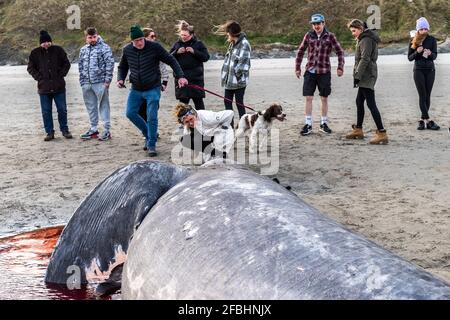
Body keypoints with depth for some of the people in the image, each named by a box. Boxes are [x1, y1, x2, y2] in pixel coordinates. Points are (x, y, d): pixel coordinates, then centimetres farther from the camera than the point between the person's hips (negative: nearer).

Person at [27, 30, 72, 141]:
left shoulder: (58, 50, 2)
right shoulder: (35, 53, 2)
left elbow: (66, 63, 8)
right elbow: (30, 68, 8)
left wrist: (61, 75, -3)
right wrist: (39, 77, -4)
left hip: (59, 86, 0)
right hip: (44, 87, 0)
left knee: (62, 109, 5)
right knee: (46, 112, 4)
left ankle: (64, 130, 19)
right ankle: (49, 132, 13)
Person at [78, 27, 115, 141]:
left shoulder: (104, 47, -4)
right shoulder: (83, 50, 14)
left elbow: (110, 63, -9)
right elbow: (80, 65, 20)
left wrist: (107, 80, -13)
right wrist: (82, 80, 14)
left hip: (100, 82, -6)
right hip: (87, 83, 6)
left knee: (103, 105, -2)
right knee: (91, 107, 12)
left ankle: (107, 130, 2)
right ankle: (93, 129, 22)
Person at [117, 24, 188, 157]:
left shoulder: (154, 47, -14)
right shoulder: (127, 50, -3)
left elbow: (171, 61, -7)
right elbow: (123, 67, 14)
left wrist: (180, 76, -17)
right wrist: (120, 79, -5)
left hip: (153, 89, -4)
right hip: (136, 89, 4)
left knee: (152, 117, -9)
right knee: (130, 113, 2)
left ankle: (151, 145, 4)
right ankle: (148, 134, 24)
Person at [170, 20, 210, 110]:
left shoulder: (198, 44, 2)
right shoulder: (177, 44, 9)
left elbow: (206, 57, -5)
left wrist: (194, 52, -15)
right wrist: (176, 52, -10)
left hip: (196, 78, -2)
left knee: (198, 101, 2)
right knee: (183, 101, 6)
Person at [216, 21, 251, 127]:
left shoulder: (244, 44, -15)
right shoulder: (232, 44, 13)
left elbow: (243, 62, -19)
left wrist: (237, 74, -16)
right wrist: (225, 75, 9)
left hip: (239, 80, -9)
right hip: (229, 80, 9)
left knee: (239, 103, -2)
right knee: (227, 102, 13)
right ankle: (230, 125, 22)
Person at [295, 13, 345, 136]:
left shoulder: (330, 36, -1)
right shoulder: (308, 36, 4)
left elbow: (339, 52, 1)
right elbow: (300, 52, 12)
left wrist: (340, 67, -7)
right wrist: (297, 68, 10)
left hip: (324, 72, -1)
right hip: (310, 71, 1)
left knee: (324, 98, 8)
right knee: (308, 98, -4)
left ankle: (324, 124, 19)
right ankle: (308, 125, 1)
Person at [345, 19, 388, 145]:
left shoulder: (366, 40, -12)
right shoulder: (364, 39, 19)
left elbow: (365, 59, -20)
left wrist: (357, 75, -21)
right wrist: (358, 75, 16)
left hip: (366, 76, -11)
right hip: (366, 77, 11)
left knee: (371, 104, -13)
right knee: (359, 101, 18)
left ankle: (382, 133, -17)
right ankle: (358, 130, 29)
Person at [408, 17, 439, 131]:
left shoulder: (432, 40, 2)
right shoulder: (414, 41, 1)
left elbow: (435, 56, -3)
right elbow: (409, 57, 1)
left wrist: (430, 53, -25)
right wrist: (417, 52, -18)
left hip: (430, 70, 1)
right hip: (419, 70, -1)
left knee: (427, 95, 1)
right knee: (422, 95, -8)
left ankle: (423, 119, 6)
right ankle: (428, 121, -11)